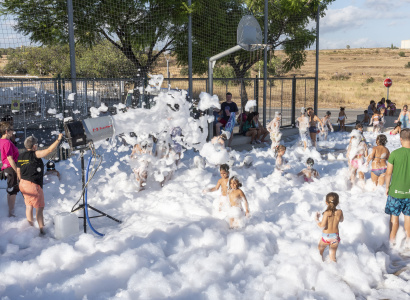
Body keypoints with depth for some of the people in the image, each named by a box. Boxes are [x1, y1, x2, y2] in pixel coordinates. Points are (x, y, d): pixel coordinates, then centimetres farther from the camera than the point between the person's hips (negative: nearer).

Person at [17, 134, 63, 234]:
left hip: (23, 184, 8)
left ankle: (31, 226, 29)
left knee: (29, 205, 19)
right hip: (34, 185, -8)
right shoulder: (35, 154, -16)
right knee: (39, 207, 1)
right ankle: (41, 229, 2)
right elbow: (49, 150, -20)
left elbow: (18, 172, 14)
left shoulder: (21, 157, 6)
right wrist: (58, 140, -13)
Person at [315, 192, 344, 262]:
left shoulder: (326, 213, -22)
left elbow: (322, 225, -24)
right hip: (335, 237, 3)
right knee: (333, 256, 16)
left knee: (320, 252, 23)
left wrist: (317, 219, -9)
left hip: (326, 236, -3)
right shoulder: (340, 212, -10)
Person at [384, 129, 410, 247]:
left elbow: (388, 173, -8)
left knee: (394, 216, 9)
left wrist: (387, 187, 6)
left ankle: (392, 240, 18)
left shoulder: (395, 154, -14)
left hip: (396, 190, -2)